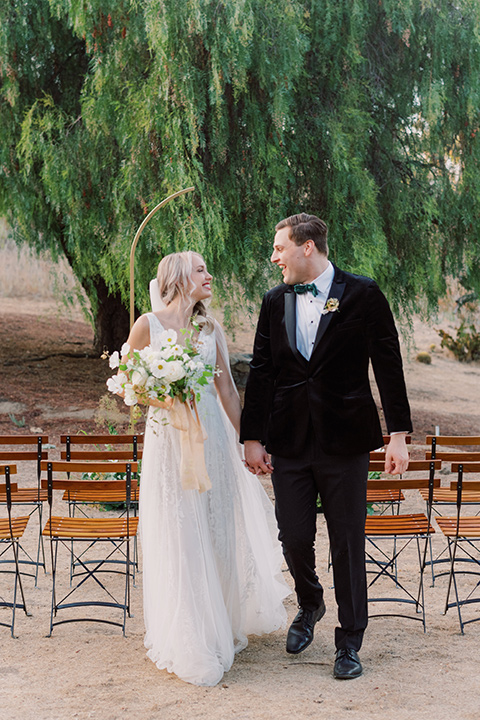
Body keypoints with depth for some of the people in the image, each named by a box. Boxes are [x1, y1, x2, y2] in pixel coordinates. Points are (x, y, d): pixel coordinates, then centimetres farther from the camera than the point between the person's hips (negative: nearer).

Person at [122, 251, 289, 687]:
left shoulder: (211, 330, 7)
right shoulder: (149, 325, -3)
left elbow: (228, 391, 8)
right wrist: (159, 396, -17)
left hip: (212, 436, 4)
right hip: (169, 438, -4)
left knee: (220, 531, 9)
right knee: (179, 540, 2)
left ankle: (223, 625, 30)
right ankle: (188, 645, 16)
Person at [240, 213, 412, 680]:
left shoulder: (362, 295, -5)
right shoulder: (275, 301, 6)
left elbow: (388, 366, -3)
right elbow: (260, 373, 9)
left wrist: (398, 435, -6)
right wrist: (252, 437, 6)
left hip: (345, 442, -3)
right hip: (288, 443, 3)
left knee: (347, 543, 4)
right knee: (294, 538, 8)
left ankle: (349, 641, 20)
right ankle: (309, 606, 38)